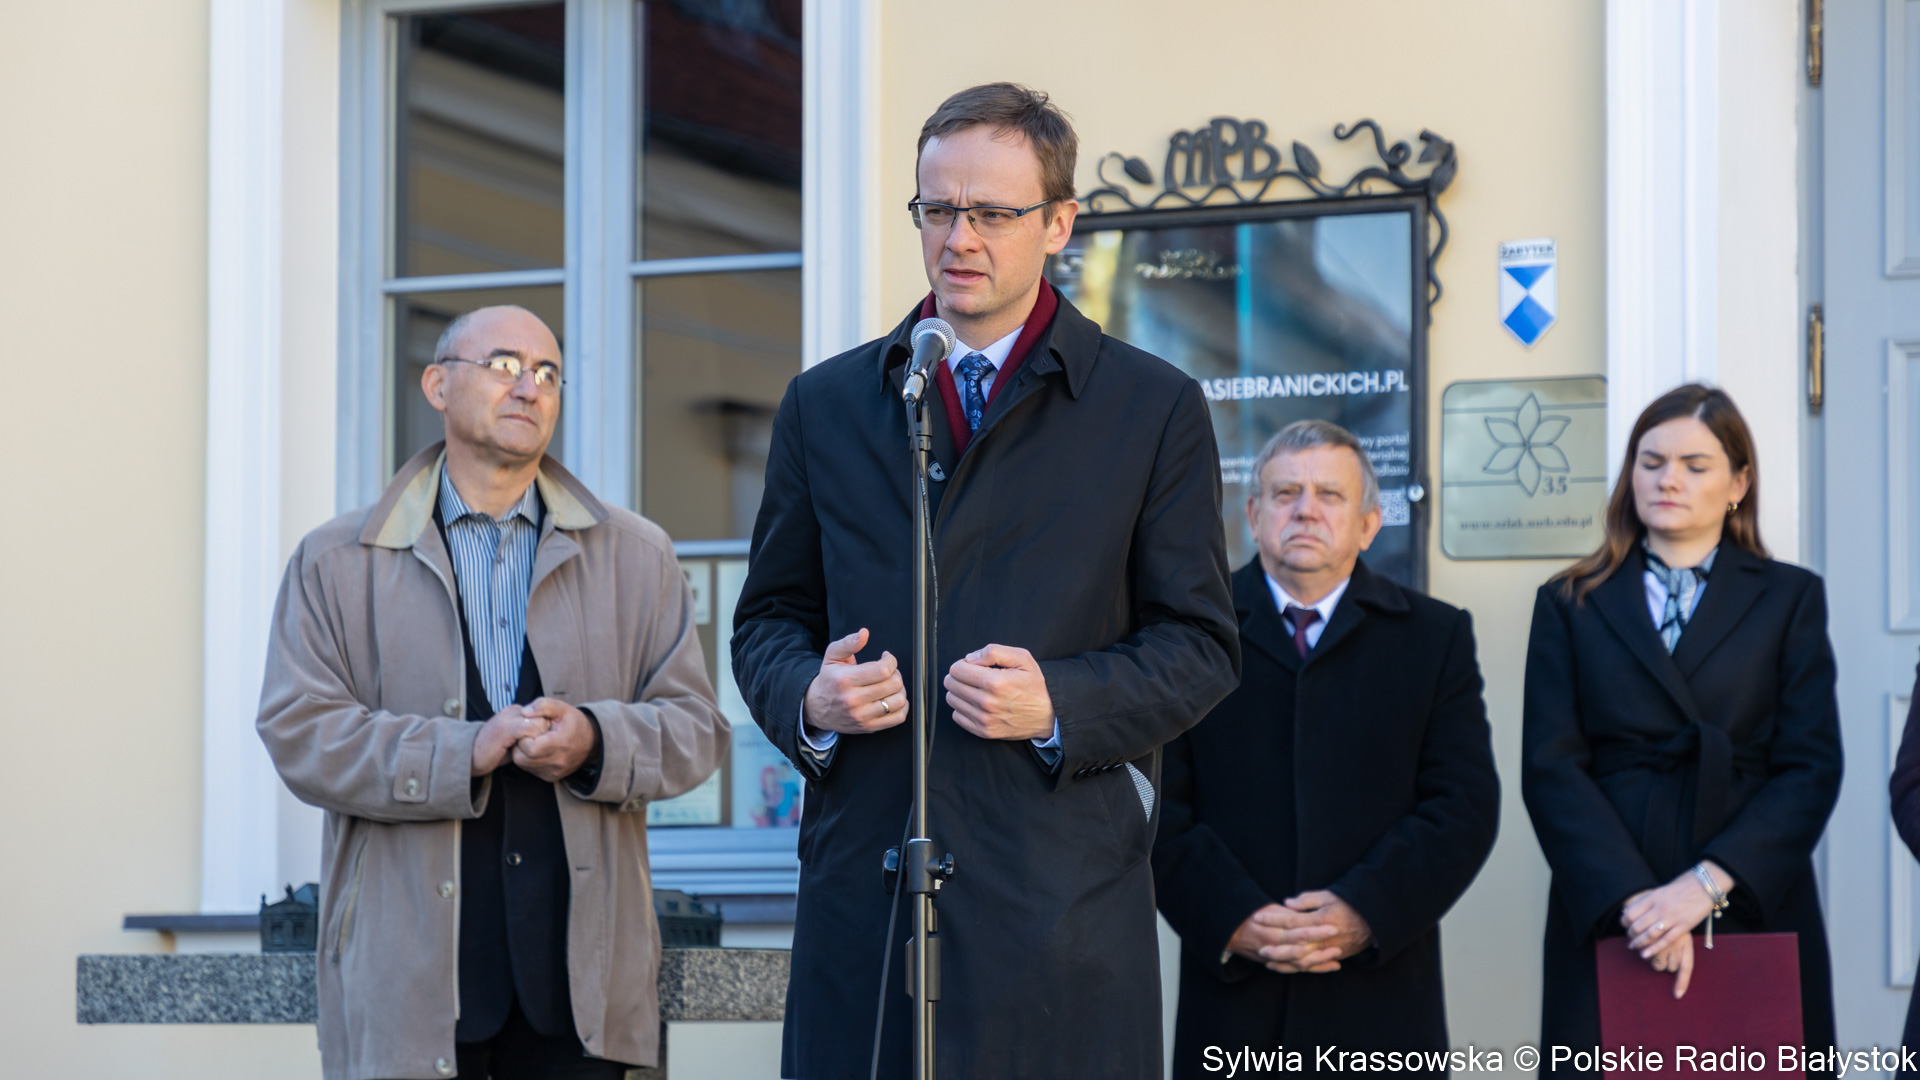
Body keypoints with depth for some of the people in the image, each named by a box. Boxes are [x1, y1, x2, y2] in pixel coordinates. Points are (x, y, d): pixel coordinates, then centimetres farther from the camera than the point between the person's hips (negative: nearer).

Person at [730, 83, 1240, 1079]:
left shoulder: (1155, 410, 5)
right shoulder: (826, 405, 14)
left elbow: (1199, 643, 4)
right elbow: (769, 615, 18)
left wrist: (1060, 704, -13)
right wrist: (807, 695, -5)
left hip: (1059, 886, -2)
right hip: (861, 877, 2)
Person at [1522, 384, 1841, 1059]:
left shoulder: (1790, 599, 9)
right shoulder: (1571, 605, 11)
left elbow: (1811, 768, 0)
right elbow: (1550, 769, 0)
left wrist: (1707, 885, -14)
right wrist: (1630, 898, -15)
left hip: (1754, 912, 0)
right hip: (1606, 921, 0)